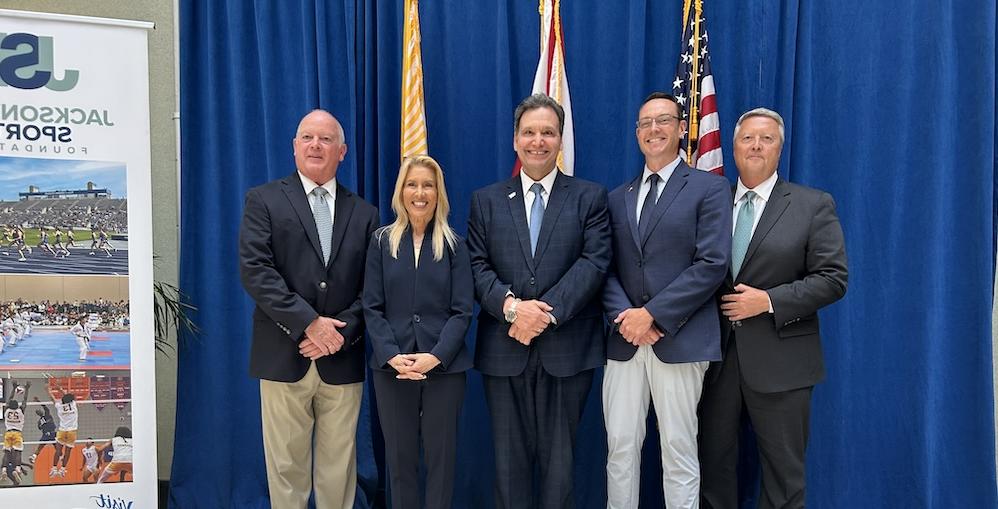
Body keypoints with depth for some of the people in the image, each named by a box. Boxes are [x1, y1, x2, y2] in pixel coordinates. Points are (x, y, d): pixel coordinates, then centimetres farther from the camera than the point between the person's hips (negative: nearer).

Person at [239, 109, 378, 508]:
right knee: (286, 465, 6)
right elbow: (255, 270, -9)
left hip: (343, 359, 2)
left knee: (338, 467, 10)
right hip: (284, 357, -2)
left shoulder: (364, 213, 11)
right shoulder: (263, 201, 3)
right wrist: (309, 322, -15)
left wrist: (341, 332, -10)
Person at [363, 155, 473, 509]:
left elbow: (462, 310, -2)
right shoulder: (381, 241, 5)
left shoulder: (454, 246, 4)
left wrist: (436, 356, -15)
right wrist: (392, 356, -13)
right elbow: (372, 308, 1)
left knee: (440, 456, 6)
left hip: (444, 366, 0)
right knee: (399, 457, 8)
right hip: (392, 367, 1)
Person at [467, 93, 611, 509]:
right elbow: (478, 266, 2)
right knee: (510, 459, 10)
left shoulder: (590, 197, 5)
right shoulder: (486, 200, 10)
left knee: (559, 459, 9)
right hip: (504, 350, 2)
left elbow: (594, 262, -6)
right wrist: (511, 306, -16)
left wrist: (547, 312, -17)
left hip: (567, 348, -1)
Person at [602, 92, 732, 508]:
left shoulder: (710, 188, 0)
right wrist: (622, 314, -9)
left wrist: (653, 314, -14)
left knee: (679, 450, 4)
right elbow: (607, 269, 10)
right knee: (620, 446, 8)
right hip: (624, 341, 4)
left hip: (679, 340, -4)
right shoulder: (617, 198, 16)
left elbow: (712, 264, -10)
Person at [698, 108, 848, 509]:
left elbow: (833, 278, -7)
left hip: (780, 359, -2)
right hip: (716, 354, 3)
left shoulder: (813, 205, 0)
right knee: (713, 463, 12)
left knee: (783, 474, 8)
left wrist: (769, 301, -16)